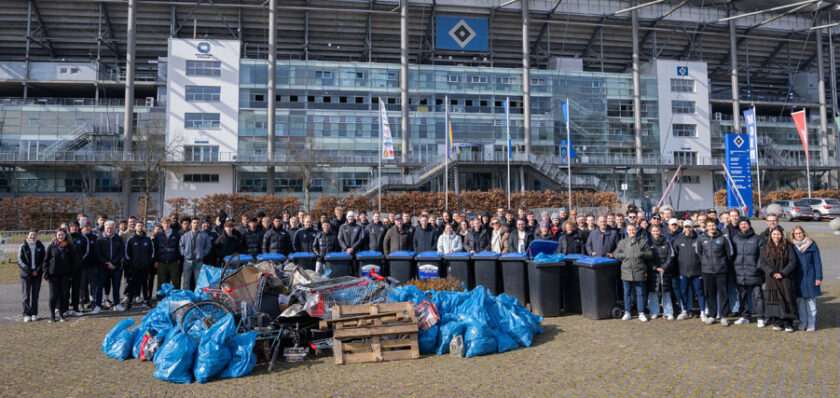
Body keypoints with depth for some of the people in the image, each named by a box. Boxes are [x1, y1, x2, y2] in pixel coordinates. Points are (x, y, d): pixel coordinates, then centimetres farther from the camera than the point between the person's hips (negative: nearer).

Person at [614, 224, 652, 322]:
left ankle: (641, 313, 12)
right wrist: (624, 255, -8)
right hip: (626, 271, 1)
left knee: (640, 293, 3)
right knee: (627, 292, 8)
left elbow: (650, 254, 5)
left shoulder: (643, 242, 7)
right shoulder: (622, 242, 10)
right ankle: (627, 313, 16)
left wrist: (641, 254, -11)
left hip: (639, 272, -1)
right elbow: (616, 254, 8)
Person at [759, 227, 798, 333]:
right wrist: (772, 273, -13)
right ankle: (777, 322, 10)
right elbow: (761, 262, 0)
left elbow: (792, 261, -4)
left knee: (787, 299, -3)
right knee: (775, 299, 4)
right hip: (772, 279, 1)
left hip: (785, 278, -1)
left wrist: (783, 273, -13)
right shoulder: (766, 247, 5)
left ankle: (788, 323, 3)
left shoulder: (788, 247, 1)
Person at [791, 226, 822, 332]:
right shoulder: (792, 246, 4)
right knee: (799, 300, 6)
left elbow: (817, 262, 0)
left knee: (811, 300, 2)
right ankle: (802, 321, 17)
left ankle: (811, 323, 10)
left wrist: (818, 277, -5)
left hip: (809, 276, -2)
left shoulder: (812, 245, -1)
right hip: (797, 278, 2)